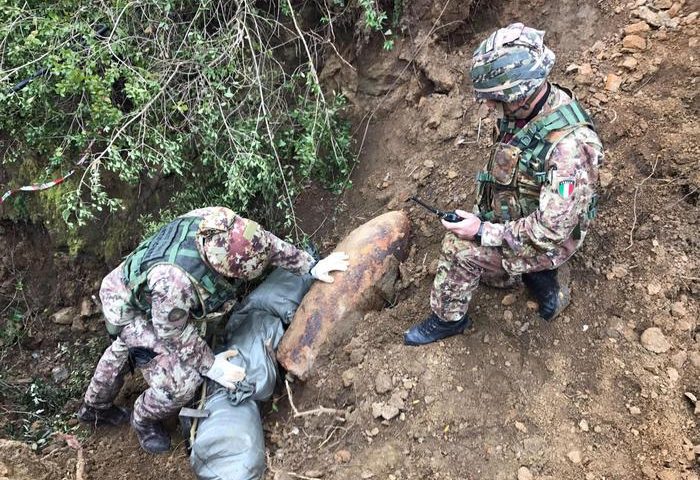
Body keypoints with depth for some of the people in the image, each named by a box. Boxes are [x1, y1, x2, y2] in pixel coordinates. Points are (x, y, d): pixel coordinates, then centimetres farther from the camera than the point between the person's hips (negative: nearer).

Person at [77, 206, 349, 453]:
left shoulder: (222, 224, -31)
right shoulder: (173, 281, -47)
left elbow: (270, 244, -12)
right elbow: (175, 334, -28)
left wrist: (311, 267, -7)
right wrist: (210, 366, -17)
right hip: (132, 311, -8)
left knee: (125, 349, 31)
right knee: (181, 382, -13)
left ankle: (95, 408, 60)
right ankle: (144, 420, 21)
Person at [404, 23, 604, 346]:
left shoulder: (569, 146, -35)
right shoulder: (522, 110, -11)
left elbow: (550, 230, -32)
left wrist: (483, 231, -27)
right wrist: (483, 213, 1)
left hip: (547, 241, -8)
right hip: (509, 221, 8)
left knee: (460, 247, -18)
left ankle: (447, 319, 5)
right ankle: (535, 276, 23)